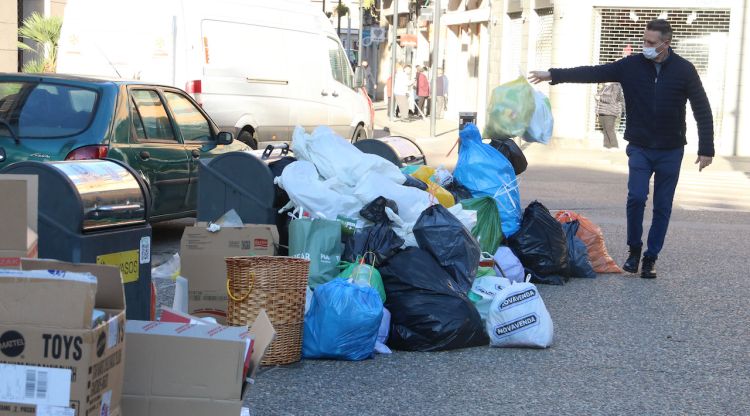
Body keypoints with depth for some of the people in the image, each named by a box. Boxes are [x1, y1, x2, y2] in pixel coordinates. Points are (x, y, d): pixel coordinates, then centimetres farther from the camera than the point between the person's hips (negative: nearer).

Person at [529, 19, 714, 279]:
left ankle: (651, 257, 17)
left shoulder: (684, 70, -7)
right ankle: (634, 249, 9)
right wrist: (553, 75, -16)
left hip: (670, 151, 0)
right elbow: (593, 73, -8)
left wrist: (706, 150, -7)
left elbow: (702, 111, -4)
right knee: (636, 197, -13)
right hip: (639, 148, 0)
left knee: (662, 206, 4)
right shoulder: (632, 65, -4)